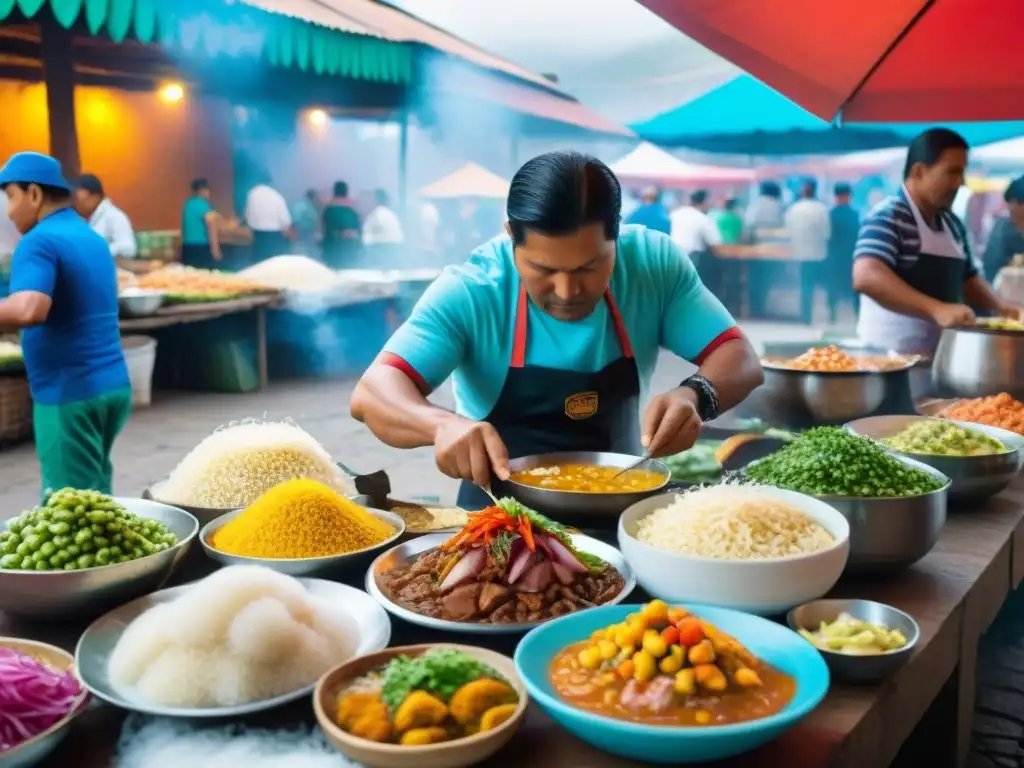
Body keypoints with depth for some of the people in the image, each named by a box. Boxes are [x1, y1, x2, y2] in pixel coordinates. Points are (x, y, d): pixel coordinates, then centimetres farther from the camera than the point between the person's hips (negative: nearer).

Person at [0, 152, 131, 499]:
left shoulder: (39, 242, -13)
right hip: (113, 386, 8)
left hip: (70, 395, -8)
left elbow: (28, 311, -30)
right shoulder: (94, 239, 14)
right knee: (95, 495, 17)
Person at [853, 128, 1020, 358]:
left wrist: (999, 306, 4)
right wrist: (937, 309, -36)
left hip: (941, 353, 8)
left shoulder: (953, 224, 12)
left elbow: (967, 279, 24)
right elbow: (866, 277, -30)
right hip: (891, 355, -8)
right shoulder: (887, 217, -14)